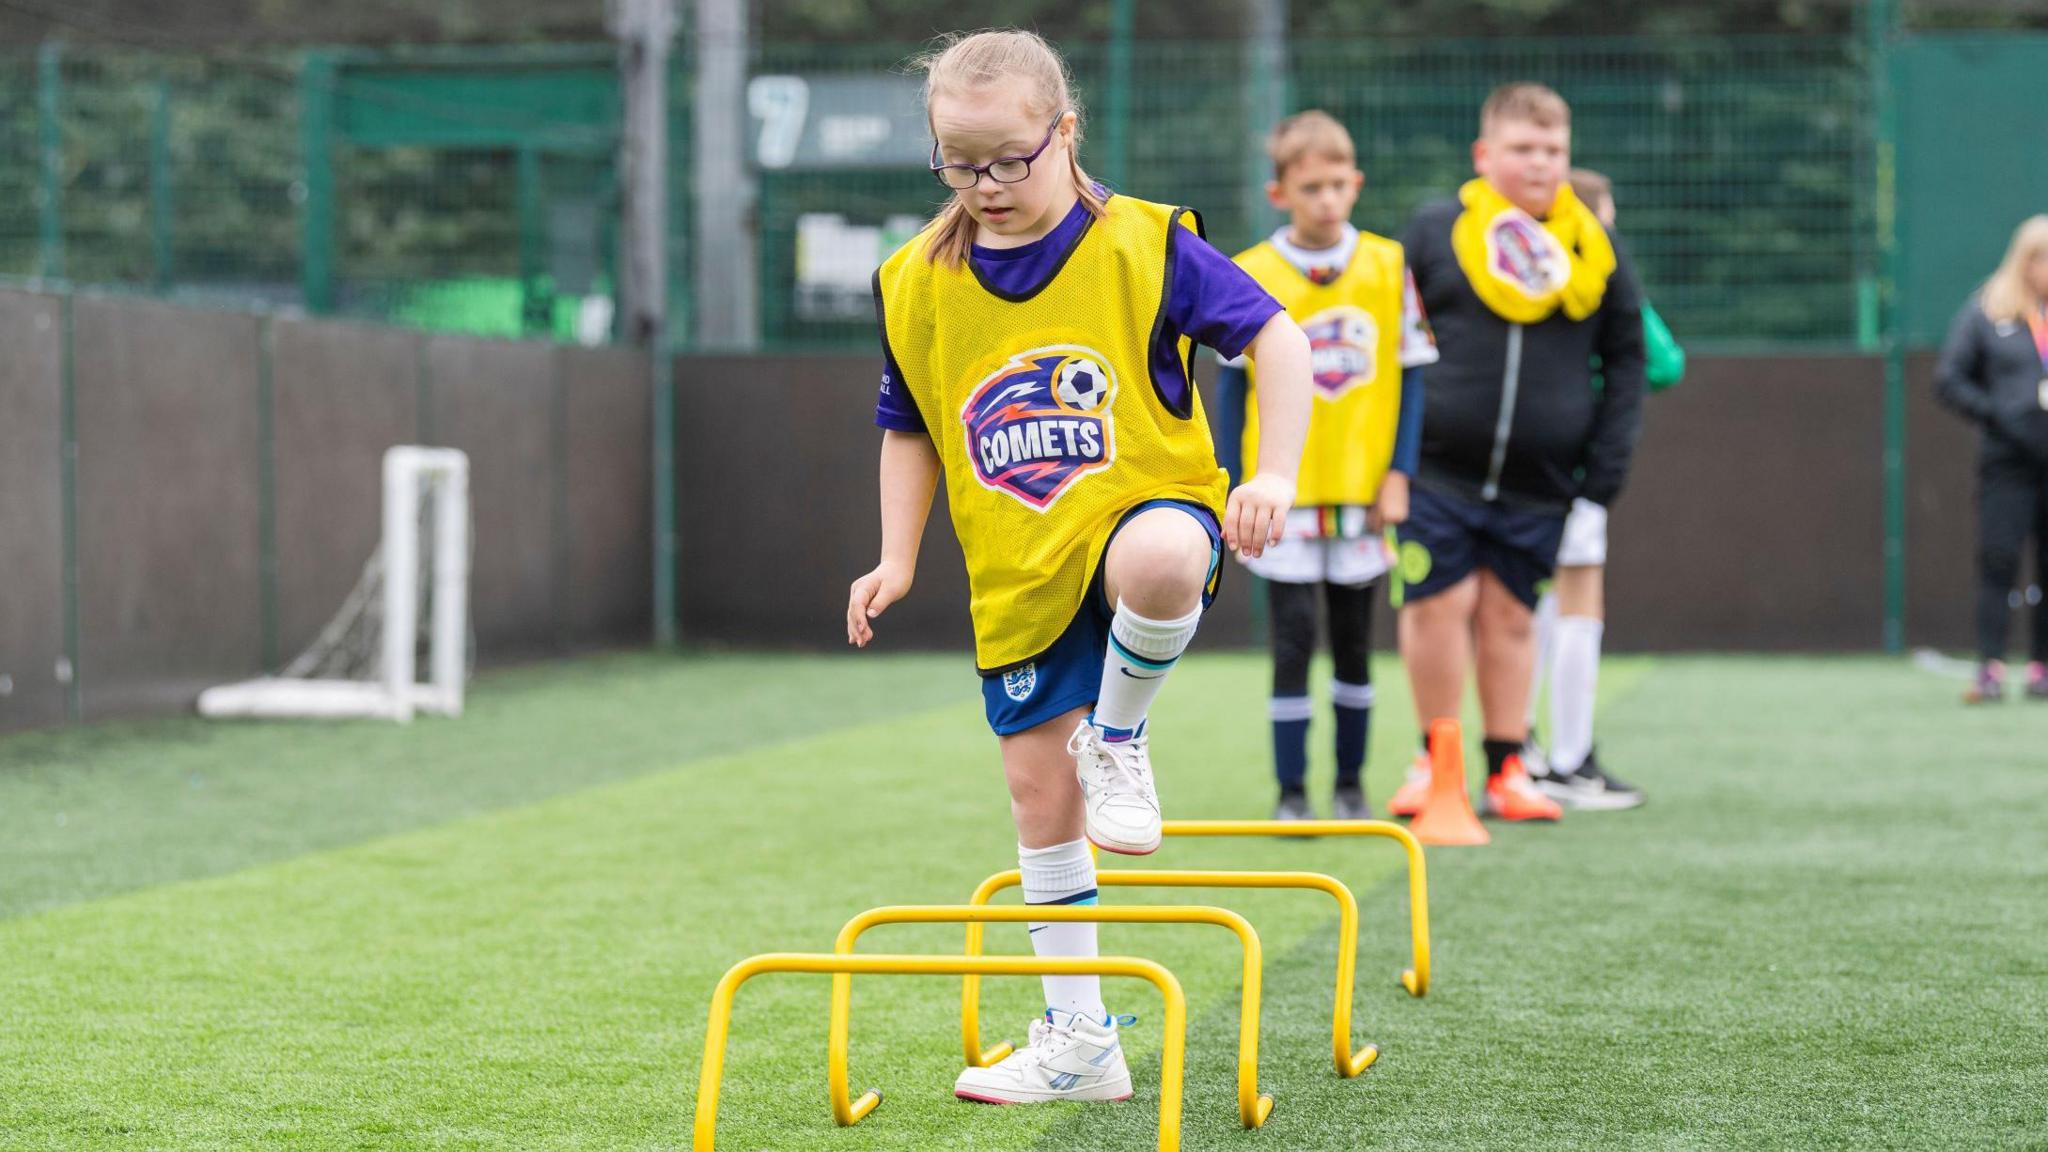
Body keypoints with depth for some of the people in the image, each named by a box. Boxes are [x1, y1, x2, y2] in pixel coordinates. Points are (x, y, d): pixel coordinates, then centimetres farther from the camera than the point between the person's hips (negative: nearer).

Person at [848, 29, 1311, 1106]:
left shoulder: (1144, 244, -9)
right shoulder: (915, 285, 3)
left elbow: (1276, 336, -7)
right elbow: (910, 430, 15)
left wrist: (1275, 474, -18)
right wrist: (895, 559, 5)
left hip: (1144, 506, -4)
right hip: (1017, 573, 4)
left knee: (1158, 562, -41)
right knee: (1038, 791, 5)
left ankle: (1119, 737, -8)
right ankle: (1077, 1043, 19)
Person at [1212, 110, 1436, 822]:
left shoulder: (1388, 266, 0)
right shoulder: (1250, 277, -4)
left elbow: (1411, 374, 3)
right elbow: (1230, 385, 1)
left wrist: (1399, 473, -3)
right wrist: (1233, 492, -1)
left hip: (1363, 491, 2)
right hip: (1283, 490, -2)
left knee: (1354, 644, 10)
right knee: (1293, 643, -2)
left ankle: (1350, 785, 20)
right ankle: (1291, 793, 5)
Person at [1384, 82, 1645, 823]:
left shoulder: (1594, 251, 7)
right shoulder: (1435, 231, 1)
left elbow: (1626, 359, 12)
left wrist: (1608, 465, 3)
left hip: (1539, 484, 2)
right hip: (1438, 473, -2)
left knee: (1509, 616, 7)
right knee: (1440, 602, -5)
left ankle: (1507, 770, 16)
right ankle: (1437, 762, 11)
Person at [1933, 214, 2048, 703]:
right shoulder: (1986, 313, 3)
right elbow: (1948, 379, 3)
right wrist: (1997, 416, -8)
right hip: (2008, 461, -2)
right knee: (1998, 561, -8)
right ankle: (1989, 668, -8)